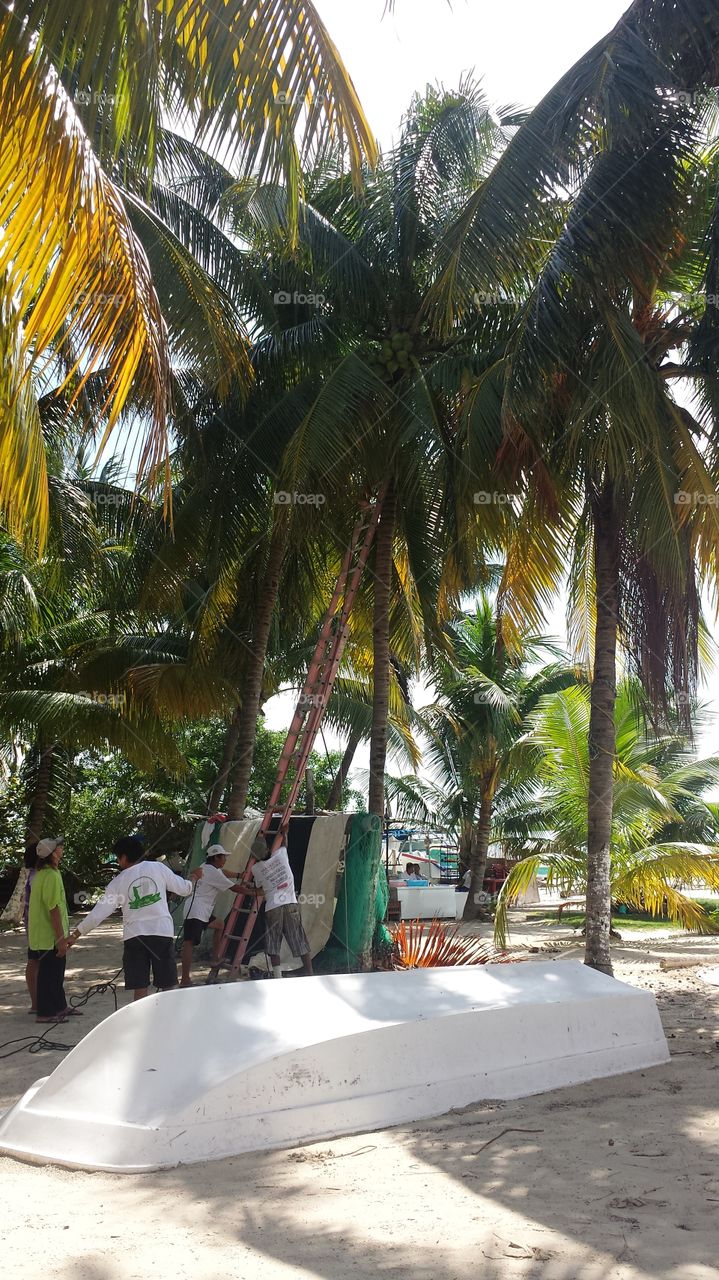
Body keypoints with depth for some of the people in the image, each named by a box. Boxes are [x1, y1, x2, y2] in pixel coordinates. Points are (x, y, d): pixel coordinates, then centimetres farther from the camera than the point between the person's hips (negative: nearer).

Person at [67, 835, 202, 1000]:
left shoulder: (118, 882, 5)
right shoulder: (158, 868, 3)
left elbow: (98, 913, 4)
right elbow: (183, 889, 10)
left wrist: (75, 935, 13)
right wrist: (194, 877, 32)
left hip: (134, 935, 0)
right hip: (162, 931, 0)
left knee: (140, 989, 4)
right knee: (167, 987, 9)